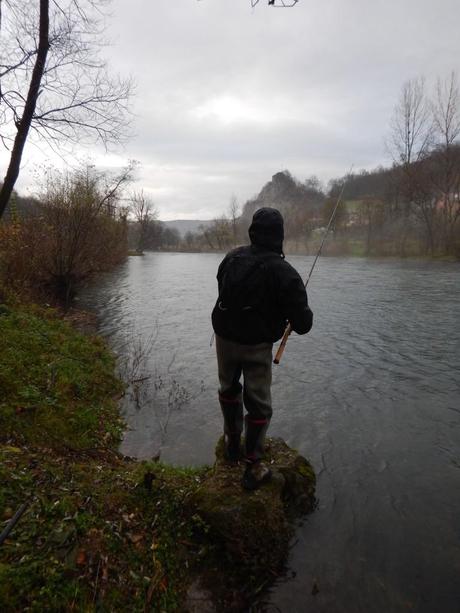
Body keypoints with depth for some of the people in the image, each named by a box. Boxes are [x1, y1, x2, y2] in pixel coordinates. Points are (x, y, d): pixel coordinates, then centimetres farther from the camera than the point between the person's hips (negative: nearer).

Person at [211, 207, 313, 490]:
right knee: (258, 404, 9)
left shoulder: (232, 257, -4)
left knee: (229, 389, 25)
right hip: (256, 346, -5)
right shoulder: (284, 272, -19)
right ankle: (253, 467, 18)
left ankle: (232, 444, 42)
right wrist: (302, 317, 6)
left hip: (224, 337, 5)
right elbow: (303, 323, -17)